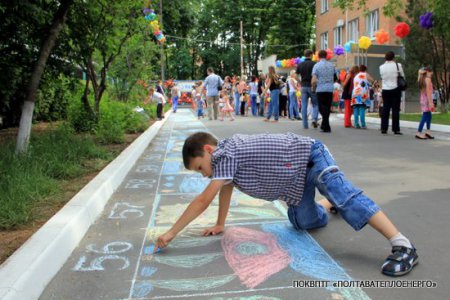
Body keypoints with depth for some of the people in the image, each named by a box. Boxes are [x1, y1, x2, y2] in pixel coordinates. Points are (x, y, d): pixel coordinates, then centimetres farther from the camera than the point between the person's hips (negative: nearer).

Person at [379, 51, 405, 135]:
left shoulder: (381, 67, 2)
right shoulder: (398, 65, -6)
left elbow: (382, 77, 9)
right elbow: (403, 76, 3)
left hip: (385, 90, 3)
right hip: (395, 89, -3)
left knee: (385, 109, 7)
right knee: (395, 109, 0)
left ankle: (384, 129, 7)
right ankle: (396, 129, 0)